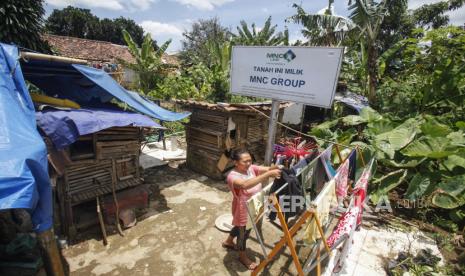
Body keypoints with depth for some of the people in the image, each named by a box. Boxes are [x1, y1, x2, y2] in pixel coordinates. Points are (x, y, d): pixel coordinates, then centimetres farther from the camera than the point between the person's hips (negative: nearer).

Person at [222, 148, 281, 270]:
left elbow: (267, 169, -15)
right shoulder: (232, 176, -31)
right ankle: (243, 256, 47)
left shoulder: (251, 168, -8)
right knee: (243, 233, 17)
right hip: (244, 211, -7)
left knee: (239, 227, 30)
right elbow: (246, 184, -50)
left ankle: (228, 242, 59)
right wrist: (268, 174, -55)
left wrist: (276, 167, -39)